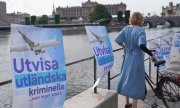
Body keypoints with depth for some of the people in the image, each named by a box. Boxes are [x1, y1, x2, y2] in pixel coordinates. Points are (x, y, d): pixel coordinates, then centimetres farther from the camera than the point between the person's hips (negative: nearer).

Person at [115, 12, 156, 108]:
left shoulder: (126, 28, 0)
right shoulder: (140, 30, -16)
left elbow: (117, 40, -4)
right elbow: (142, 46, -28)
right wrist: (151, 55, -17)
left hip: (127, 58, 6)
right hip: (136, 59, -6)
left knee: (127, 79, 18)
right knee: (135, 82, 5)